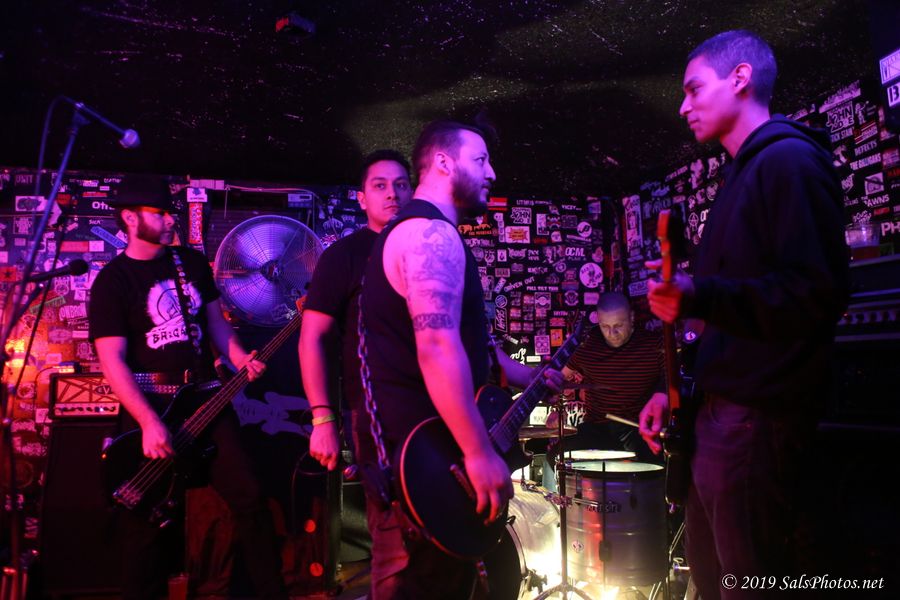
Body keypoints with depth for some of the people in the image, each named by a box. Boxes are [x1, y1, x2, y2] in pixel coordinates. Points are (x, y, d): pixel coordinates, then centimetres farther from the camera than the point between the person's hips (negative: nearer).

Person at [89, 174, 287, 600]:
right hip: (148, 407, -4)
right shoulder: (112, 281, -6)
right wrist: (149, 422, -22)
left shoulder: (193, 262, 10)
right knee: (145, 519, 2)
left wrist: (241, 359, -2)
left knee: (249, 497, 0)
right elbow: (111, 360, -13)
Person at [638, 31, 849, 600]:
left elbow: (820, 292, -20)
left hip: (758, 419, -10)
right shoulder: (743, 174, 21)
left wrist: (699, 296, -30)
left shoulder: (790, 160, -9)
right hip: (721, 412, 10)